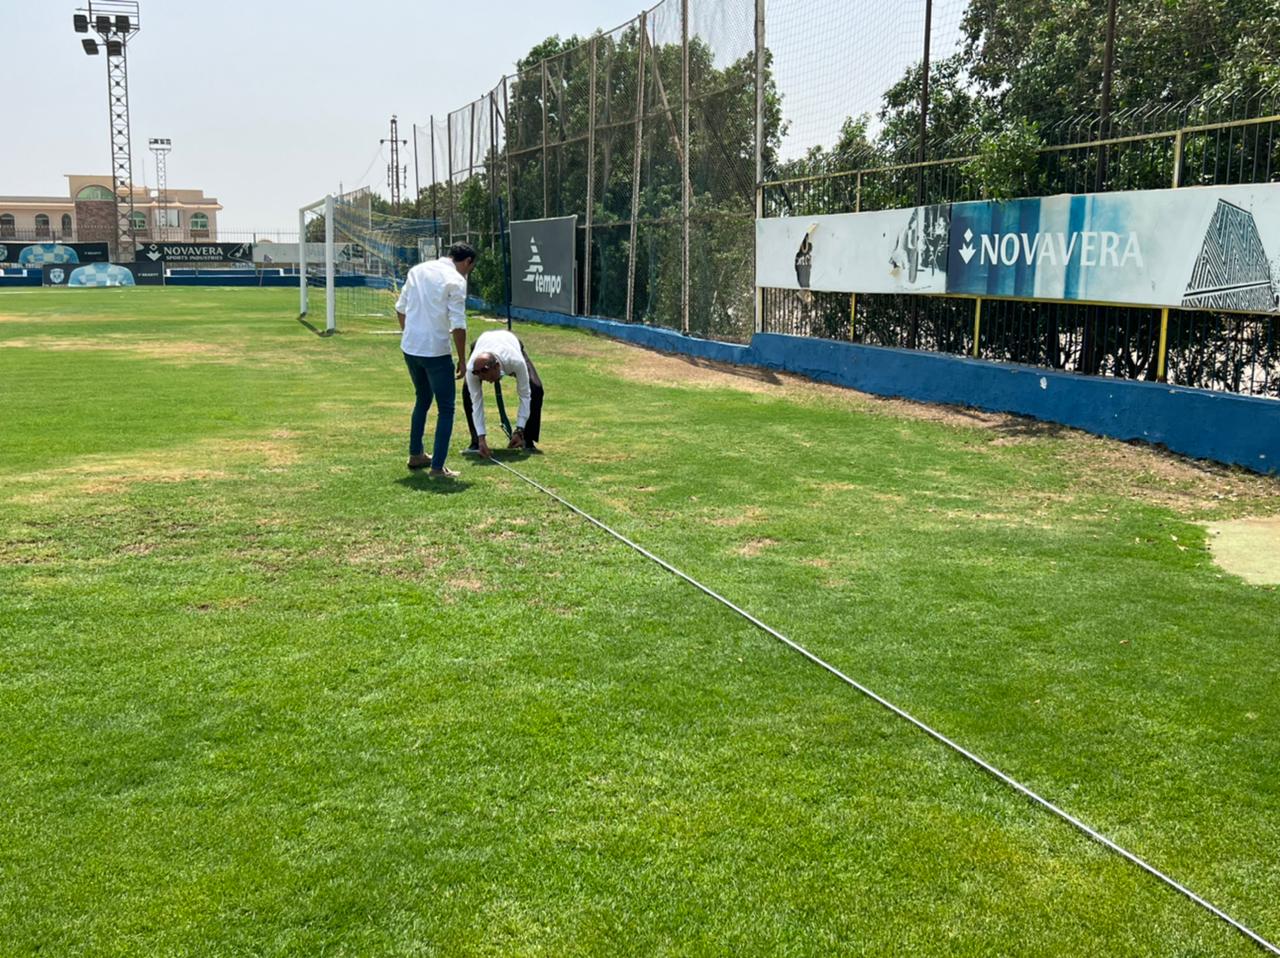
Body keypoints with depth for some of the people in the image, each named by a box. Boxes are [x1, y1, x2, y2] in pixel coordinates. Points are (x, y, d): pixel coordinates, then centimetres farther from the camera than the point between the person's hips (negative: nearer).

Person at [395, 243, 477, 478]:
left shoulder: (417, 270, 9)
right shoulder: (455, 280, -11)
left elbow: (400, 308, 15)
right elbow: (458, 326, -15)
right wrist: (462, 361, -7)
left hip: (410, 348, 7)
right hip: (435, 352, -7)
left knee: (422, 400, 25)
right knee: (446, 409, 3)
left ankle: (416, 455, 34)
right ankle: (437, 467, -2)